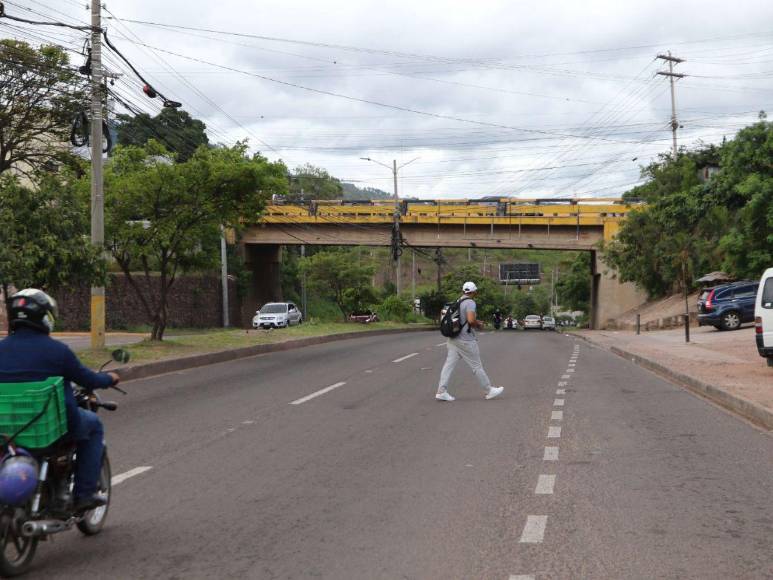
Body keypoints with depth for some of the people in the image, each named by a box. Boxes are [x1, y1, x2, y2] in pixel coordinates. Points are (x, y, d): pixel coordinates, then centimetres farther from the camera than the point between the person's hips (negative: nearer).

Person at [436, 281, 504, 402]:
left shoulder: (458, 302, 14)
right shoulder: (470, 303, -14)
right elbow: (471, 320, -27)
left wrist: (476, 323, 19)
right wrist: (479, 325, -6)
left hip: (454, 339, 8)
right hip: (466, 341, -8)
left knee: (449, 364, 3)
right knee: (477, 366, 2)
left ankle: (441, 391, -3)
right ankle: (489, 390, 13)